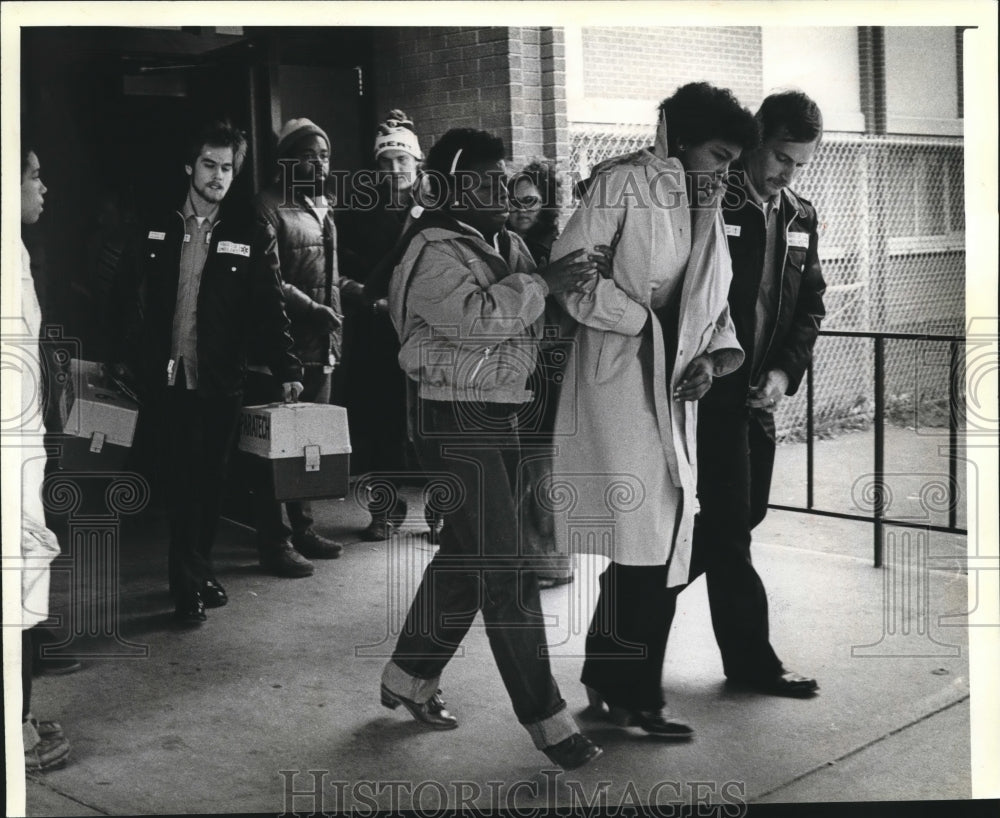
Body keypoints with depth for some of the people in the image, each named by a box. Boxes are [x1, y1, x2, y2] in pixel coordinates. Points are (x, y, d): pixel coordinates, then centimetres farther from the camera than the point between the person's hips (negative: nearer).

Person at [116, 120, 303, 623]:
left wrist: (287, 370, -8)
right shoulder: (158, 229, 6)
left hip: (221, 379, 0)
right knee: (184, 479, 0)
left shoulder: (251, 234, 0)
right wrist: (127, 361, 3)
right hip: (169, 375, 0)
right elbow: (135, 301, 8)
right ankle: (192, 585, 7)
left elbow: (270, 309, -2)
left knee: (210, 479, 9)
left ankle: (195, 575, 23)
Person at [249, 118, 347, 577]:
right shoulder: (269, 210, -8)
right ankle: (275, 543, 4)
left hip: (321, 349, 8)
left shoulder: (322, 209, 18)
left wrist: (334, 330, 17)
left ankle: (302, 529, 23)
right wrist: (313, 309, -20)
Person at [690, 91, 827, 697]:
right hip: (709, 386, -7)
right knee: (730, 516, -3)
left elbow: (811, 303, 11)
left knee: (747, 512, 13)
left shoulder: (800, 218, 10)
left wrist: (785, 371, -4)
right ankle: (751, 659, 6)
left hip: (760, 389, 7)